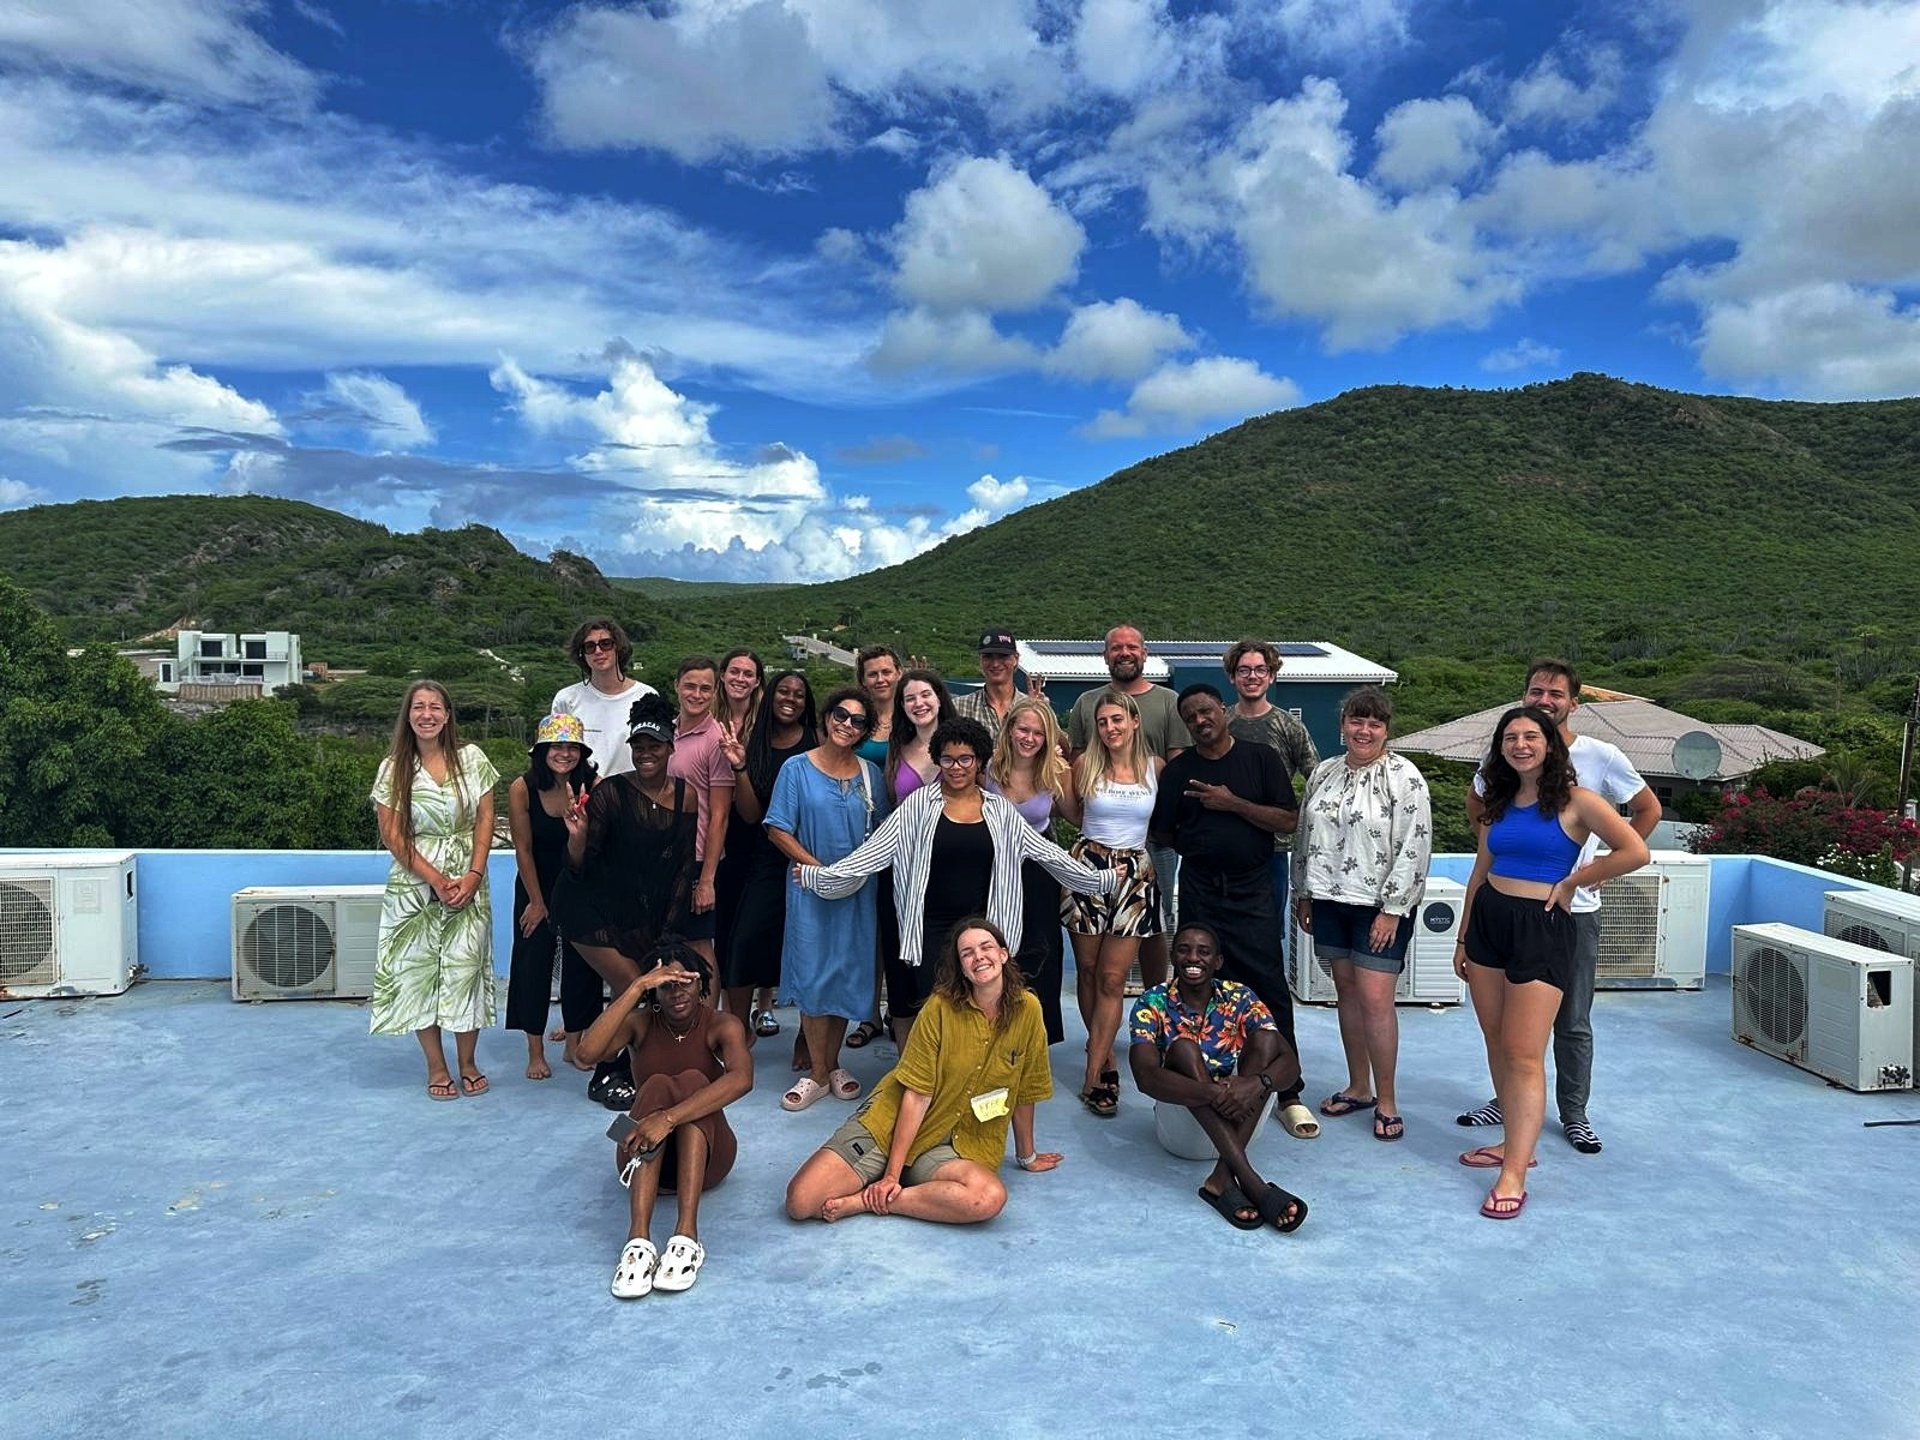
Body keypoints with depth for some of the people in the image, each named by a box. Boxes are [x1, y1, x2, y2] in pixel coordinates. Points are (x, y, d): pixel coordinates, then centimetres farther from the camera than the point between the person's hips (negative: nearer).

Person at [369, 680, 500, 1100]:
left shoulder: (471, 758, 1)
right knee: (417, 971, 3)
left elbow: (485, 819, 2)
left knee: (465, 969, 1)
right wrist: (436, 880, -10)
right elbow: (392, 835, -3)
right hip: (414, 885, 0)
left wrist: (473, 875, -8)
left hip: (468, 881, 0)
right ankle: (436, 1066, 16)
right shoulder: (394, 768, 0)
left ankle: (467, 1062, 17)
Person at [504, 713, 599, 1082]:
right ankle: (536, 1052, 12)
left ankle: (574, 1045, 22)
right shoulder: (522, 788, -17)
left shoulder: (591, 787, -16)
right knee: (533, 962, 1)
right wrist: (537, 902, -5)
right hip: (536, 884, -1)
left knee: (581, 962, 6)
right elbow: (523, 849, -10)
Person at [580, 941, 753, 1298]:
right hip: (644, 1155, 1)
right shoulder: (640, 1022, -5)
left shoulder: (722, 1025, -10)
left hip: (705, 1154, -1)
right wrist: (637, 987, -31)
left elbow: (741, 1079, -33)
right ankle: (638, 1240, -44)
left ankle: (687, 1235, -43)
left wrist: (669, 1118, -43)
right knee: (657, 1086, -29)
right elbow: (589, 1051, -27)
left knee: (692, 1081, -29)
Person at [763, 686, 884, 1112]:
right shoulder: (797, 769, -4)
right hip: (811, 887, -3)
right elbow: (778, 830, -6)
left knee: (848, 976, 8)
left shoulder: (870, 773, 5)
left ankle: (832, 1064, 25)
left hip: (857, 889, 3)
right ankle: (817, 1073, 13)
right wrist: (819, 868, -13)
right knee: (812, 977, 0)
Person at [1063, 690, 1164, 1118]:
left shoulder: (1155, 767, 2)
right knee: (1087, 969, 7)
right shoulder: (1086, 765, -1)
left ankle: (1094, 1076, 2)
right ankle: (1106, 1058, 24)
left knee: (1112, 978, -3)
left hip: (1134, 873, 0)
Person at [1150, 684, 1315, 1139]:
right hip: (1199, 893, 2)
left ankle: (1289, 1094, 5)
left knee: (1270, 990, -4)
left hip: (1252, 892, -2)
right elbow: (1163, 831, 13)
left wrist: (1233, 804, -12)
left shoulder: (1261, 759, 2)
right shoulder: (1178, 770, 7)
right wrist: (1199, 846, 6)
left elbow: (1288, 822, -5)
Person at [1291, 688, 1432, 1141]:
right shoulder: (1324, 773, 9)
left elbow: (1414, 849, -13)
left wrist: (1392, 909, -15)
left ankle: (1386, 1100, 7)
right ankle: (1358, 1087, 25)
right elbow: (1304, 836, 16)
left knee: (1375, 999, -7)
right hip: (1330, 901, 6)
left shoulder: (1403, 777, -9)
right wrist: (1302, 895, 14)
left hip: (1380, 906, -6)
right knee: (1346, 989, 12)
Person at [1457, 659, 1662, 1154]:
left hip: (1574, 906, -2)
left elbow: (1649, 809, 7)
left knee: (1573, 1021, 7)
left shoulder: (1600, 757, -6)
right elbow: (1476, 803, 19)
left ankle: (1574, 1114, 21)